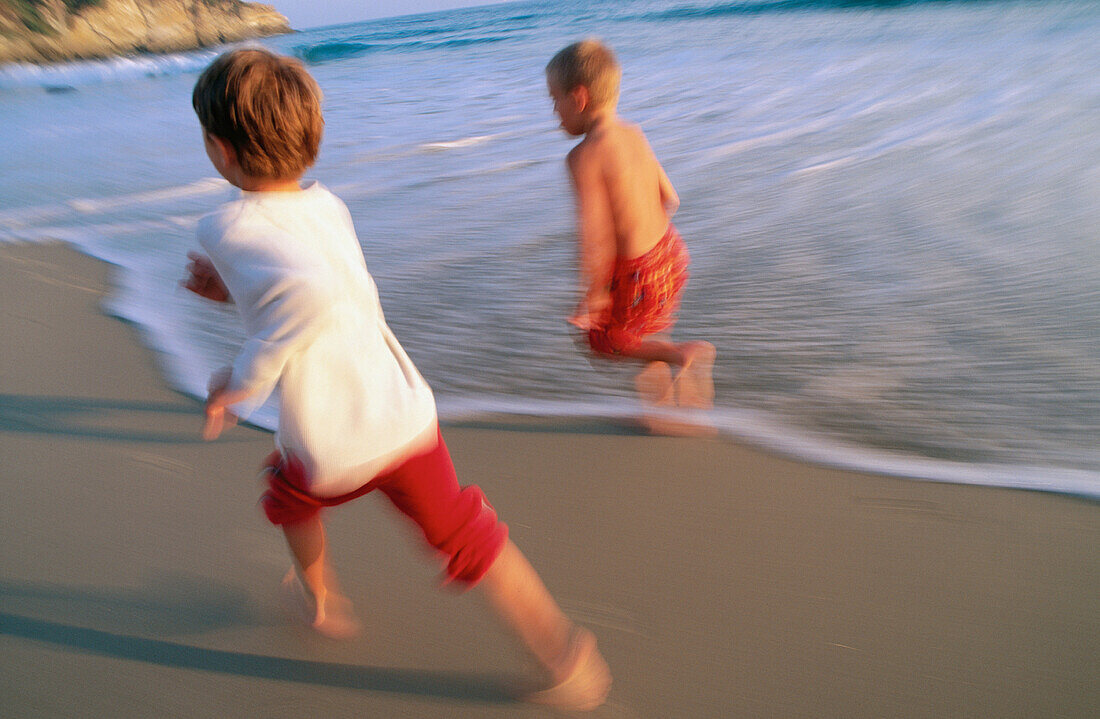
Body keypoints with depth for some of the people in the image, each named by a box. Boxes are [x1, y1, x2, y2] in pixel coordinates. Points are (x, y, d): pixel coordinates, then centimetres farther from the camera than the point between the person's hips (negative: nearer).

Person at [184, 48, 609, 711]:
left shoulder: (229, 228, -16)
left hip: (332, 450, -3)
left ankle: (320, 599, 56)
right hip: (406, 415, 4)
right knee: (464, 536, 16)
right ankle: (567, 655, 19)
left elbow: (312, 295, -37)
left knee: (289, 492, 32)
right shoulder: (329, 205, 3)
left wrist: (245, 377, -24)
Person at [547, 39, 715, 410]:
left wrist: (593, 294, -15)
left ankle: (681, 353, 3)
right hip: (670, 252, 8)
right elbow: (670, 199, 8)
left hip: (635, 274, -8)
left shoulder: (584, 156, -22)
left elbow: (595, 236, -25)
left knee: (602, 337, 17)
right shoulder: (635, 135, 1)